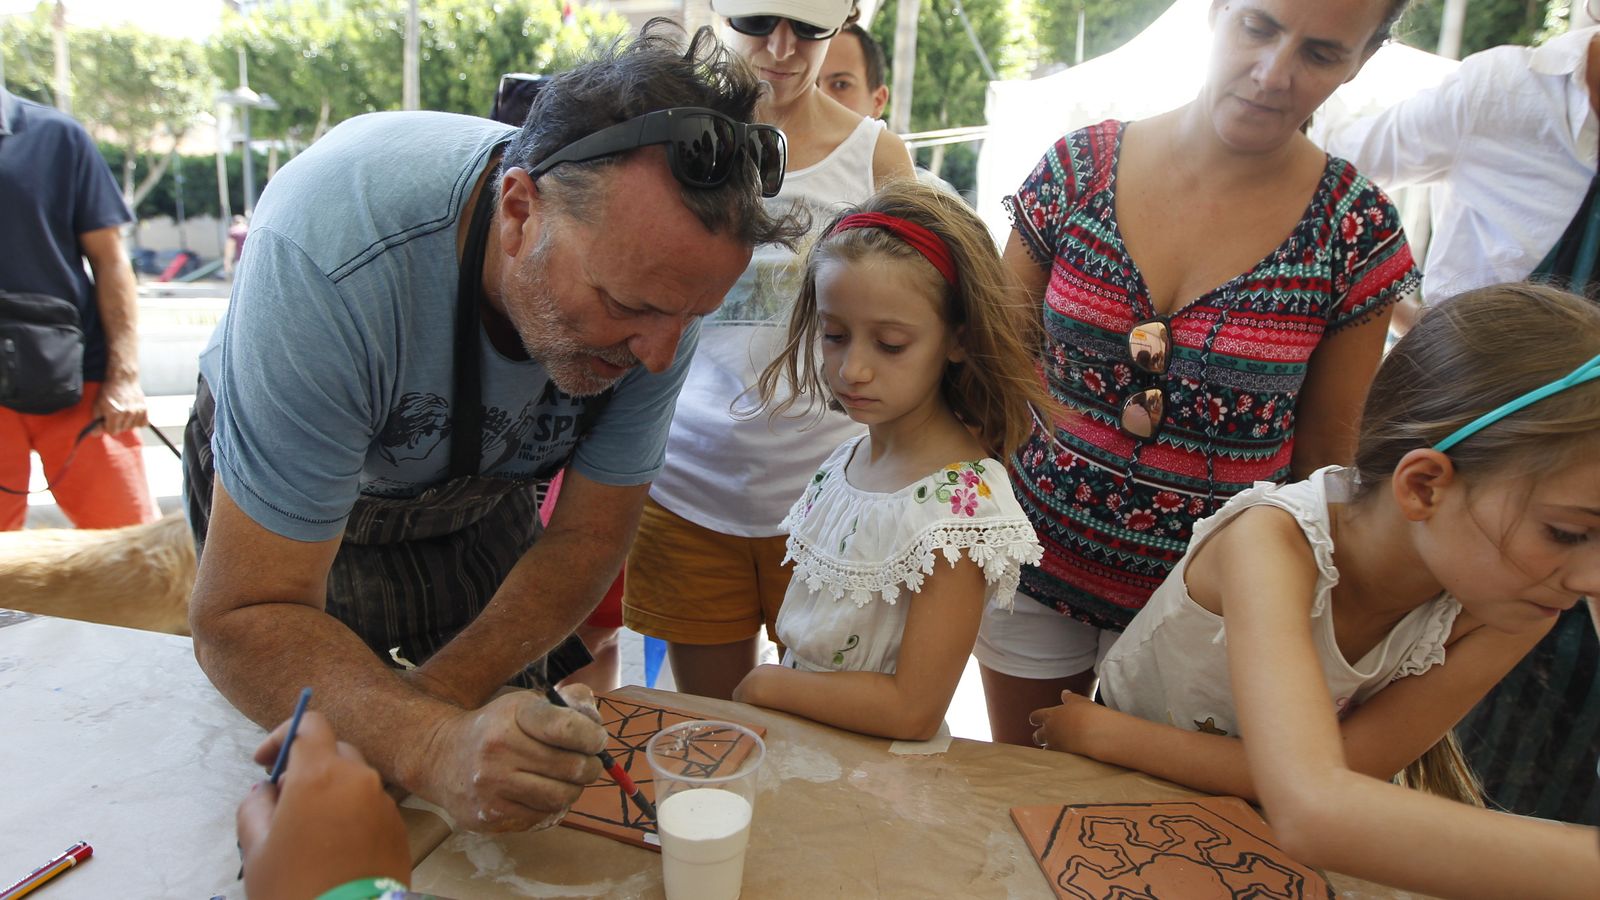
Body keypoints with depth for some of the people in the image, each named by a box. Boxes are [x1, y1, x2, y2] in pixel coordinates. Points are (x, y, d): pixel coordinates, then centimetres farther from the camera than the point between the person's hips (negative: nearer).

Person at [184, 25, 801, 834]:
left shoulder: (661, 274, -30)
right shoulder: (331, 257, -43)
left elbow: (586, 539, -18)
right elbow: (243, 618, -39)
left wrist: (430, 702, -29)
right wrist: (436, 749, -56)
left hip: (477, 493, 3)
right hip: (276, 487, -2)